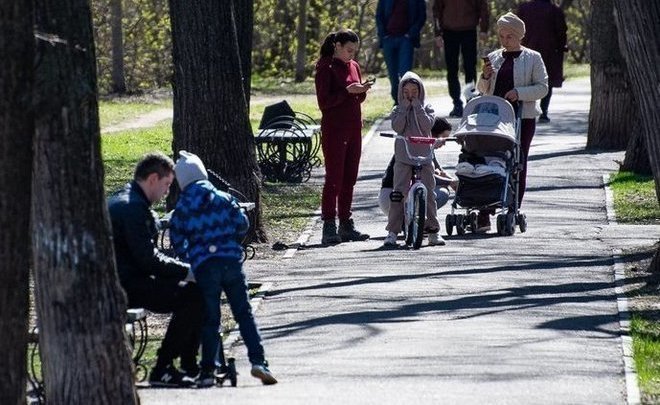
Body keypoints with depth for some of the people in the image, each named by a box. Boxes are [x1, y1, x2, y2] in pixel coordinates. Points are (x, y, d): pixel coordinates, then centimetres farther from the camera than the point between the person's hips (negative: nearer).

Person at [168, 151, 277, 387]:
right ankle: (258, 361, -3)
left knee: (210, 319, 6)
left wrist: (189, 257, 22)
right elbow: (242, 225, 6)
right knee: (244, 314, 6)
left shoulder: (181, 209, 3)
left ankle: (208, 370, 0)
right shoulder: (224, 199, 5)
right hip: (231, 261, 1)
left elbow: (177, 243, 4)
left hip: (203, 267, -1)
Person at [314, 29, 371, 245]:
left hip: (353, 129, 7)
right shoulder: (326, 68, -8)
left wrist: (362, 91, -1)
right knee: (334, 179, -8)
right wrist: (348, 91, -21)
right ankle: (329, 228, -9)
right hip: (334, 129, -7)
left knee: (349, 179, 9)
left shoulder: (353, 66, 14)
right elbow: (324, 101, -14)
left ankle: (346, 225, 15)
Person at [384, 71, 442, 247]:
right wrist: (405, 107, -8)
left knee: (428, 193, 1)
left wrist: (417, 107, -9)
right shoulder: (398, 110, 8)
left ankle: (433, 231, 8)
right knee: (398, 192, -7)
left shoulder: (426, 108, 8)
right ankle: (392, 231, -4)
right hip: (403, 156, 0)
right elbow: (397, 127, -9)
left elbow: (427, 125, -9)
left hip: (423, 155, 0)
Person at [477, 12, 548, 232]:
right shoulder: (493, 58, 14)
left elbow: (542, 88, -2)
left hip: (523, 118, -2)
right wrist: (484, 77, -2)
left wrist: (519, 93, -16)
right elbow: (483, 90, 20)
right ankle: (484, 215, -9)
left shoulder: (533, 58, 4)